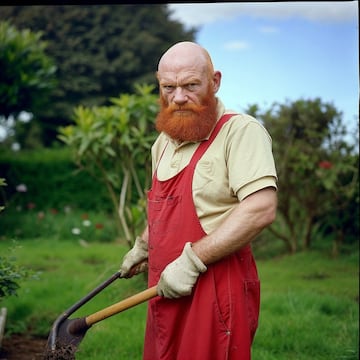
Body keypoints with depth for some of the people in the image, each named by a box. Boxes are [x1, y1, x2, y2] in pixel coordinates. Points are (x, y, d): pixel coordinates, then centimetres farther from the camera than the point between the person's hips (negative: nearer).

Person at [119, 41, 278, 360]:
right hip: (167, 290, 8)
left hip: (216, 290, -7)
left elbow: (261, 209, -25)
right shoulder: (164, 141, 15)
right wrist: (142, 247, 31)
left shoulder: (241, 130, -13)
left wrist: (192, 261, -24)